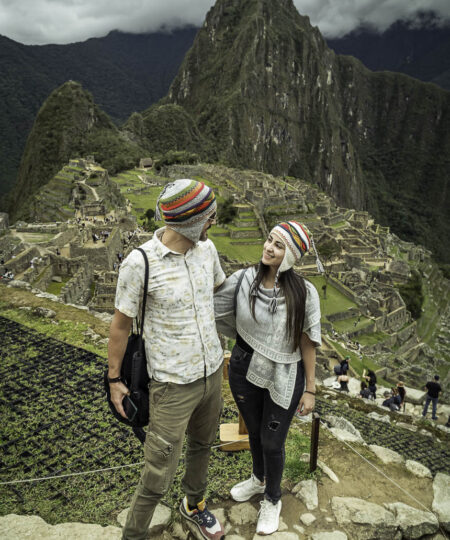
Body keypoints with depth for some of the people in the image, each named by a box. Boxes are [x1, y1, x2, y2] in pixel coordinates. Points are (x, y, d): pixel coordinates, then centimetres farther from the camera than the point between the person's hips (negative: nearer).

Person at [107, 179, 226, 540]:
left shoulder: (206, 248, -5)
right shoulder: (140, 263, -21)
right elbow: (122, 324, -9)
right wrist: (114, 379, -2)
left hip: (213, 372, 6)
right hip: (173, 385, -6)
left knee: (202, 446, 27)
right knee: (159, 476, 5)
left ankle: (194, 505, 54)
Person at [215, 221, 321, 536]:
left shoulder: (304, 293, -17)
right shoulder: (243, 280, -13)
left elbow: (308, 343, -9)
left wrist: (310, 389, -5)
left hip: (284, 378, -2)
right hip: (245, 370, 3)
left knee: (272, 442, 13)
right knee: (254, 431, 25)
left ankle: (272, 500, 45)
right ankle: (259, 479, 58)